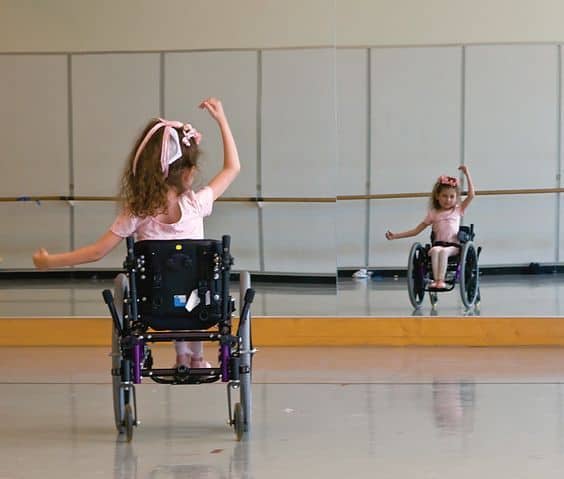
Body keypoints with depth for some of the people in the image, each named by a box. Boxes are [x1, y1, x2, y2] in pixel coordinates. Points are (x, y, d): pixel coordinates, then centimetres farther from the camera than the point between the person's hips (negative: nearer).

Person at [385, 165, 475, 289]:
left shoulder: (458, 210, 15)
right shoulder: (433, 213, 17)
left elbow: (471, 195, 5)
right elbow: (416, 230, 17)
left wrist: (467, 174, 1)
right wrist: (395, 236, 10)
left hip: (454, 246, -1)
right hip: (438, 244, 1)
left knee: (443, 251, -36)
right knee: (435, 250, -36)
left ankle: (441, 280, -41)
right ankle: (435, 280, -41)